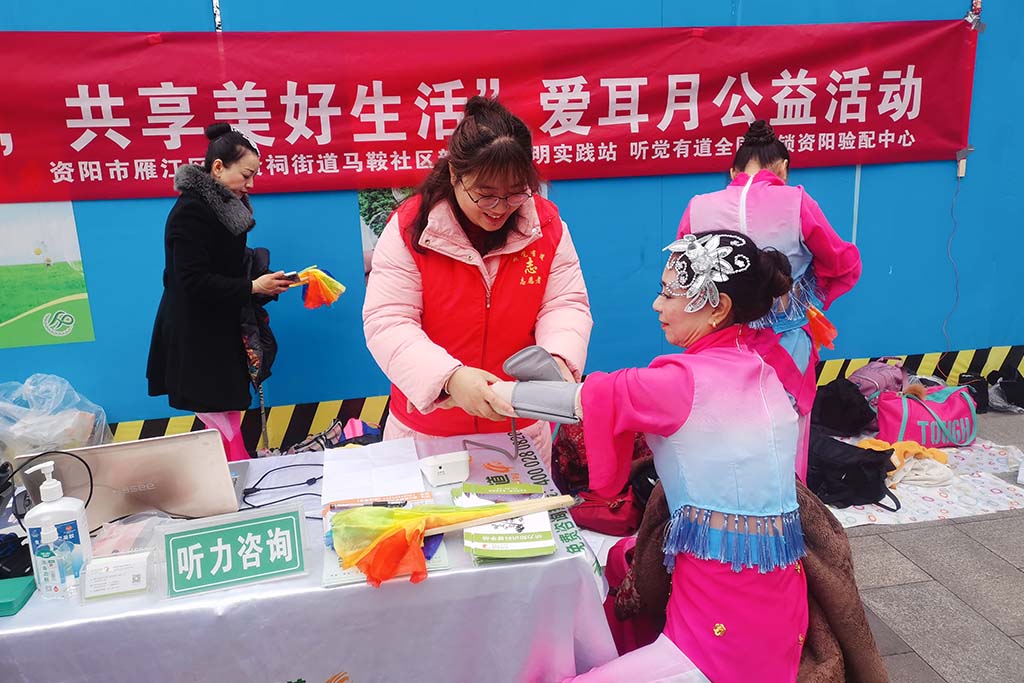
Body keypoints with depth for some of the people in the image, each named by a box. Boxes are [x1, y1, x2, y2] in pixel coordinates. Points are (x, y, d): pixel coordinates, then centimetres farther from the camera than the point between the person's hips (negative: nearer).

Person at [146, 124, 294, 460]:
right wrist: (252, 287, -22)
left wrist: (266, 283, 2)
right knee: (226, 432, -5)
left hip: (221, 333, 9)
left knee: (228, 421, 12)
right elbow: (193, 281, -22)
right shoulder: (191, 211, -17)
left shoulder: (226, 206, 10)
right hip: (196, 341, -9)